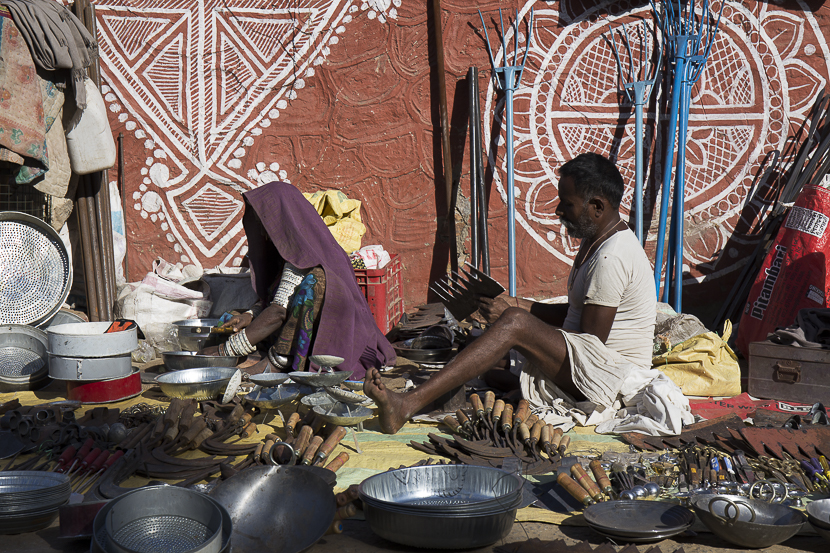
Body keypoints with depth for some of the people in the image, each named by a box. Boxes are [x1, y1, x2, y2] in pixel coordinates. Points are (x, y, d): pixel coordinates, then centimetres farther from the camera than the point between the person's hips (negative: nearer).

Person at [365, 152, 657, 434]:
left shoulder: (611, 257, -18)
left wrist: (517, 314, -14)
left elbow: (592, 341, -20)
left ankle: (407, 405, -35)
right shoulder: (597, 242, 15)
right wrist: (523, 306, 4)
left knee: (515, 322, -27)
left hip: (608, 374, -11)